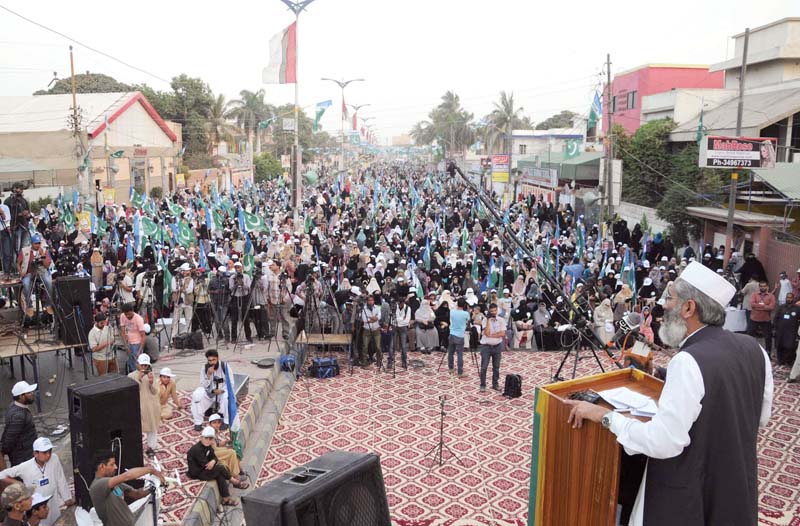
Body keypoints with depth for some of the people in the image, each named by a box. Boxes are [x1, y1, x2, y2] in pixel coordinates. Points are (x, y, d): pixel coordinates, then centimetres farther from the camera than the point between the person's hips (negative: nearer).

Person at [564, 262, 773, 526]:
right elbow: (760, 417, 11)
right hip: (738, 487, 7)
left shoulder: (689, 362, -27)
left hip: (691, 495, -7)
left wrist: (604, 415, -19)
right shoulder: (754, 349, -4)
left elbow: (663, 442, -28)